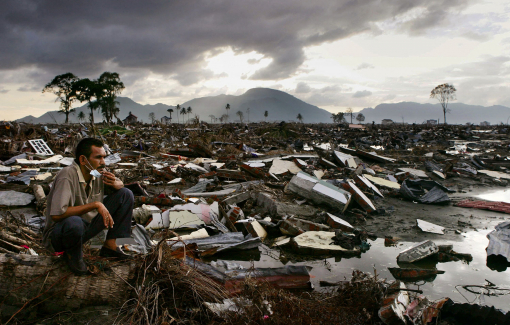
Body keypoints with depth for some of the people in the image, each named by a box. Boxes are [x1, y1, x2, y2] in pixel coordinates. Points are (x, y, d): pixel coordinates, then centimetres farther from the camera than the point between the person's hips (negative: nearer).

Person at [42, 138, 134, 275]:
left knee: (126, 194, -2)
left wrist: (114, 183, -14)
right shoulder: (67, 176, -28)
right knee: (74, 222, -43)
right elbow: (57, 214, -37)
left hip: (87, 225, 7)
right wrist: (95, 205, -32)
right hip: (58, 235, -6)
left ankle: (110, 245, 3)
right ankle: (72, 255, -7)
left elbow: (120, 184, 12)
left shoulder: (99, 172, -8)